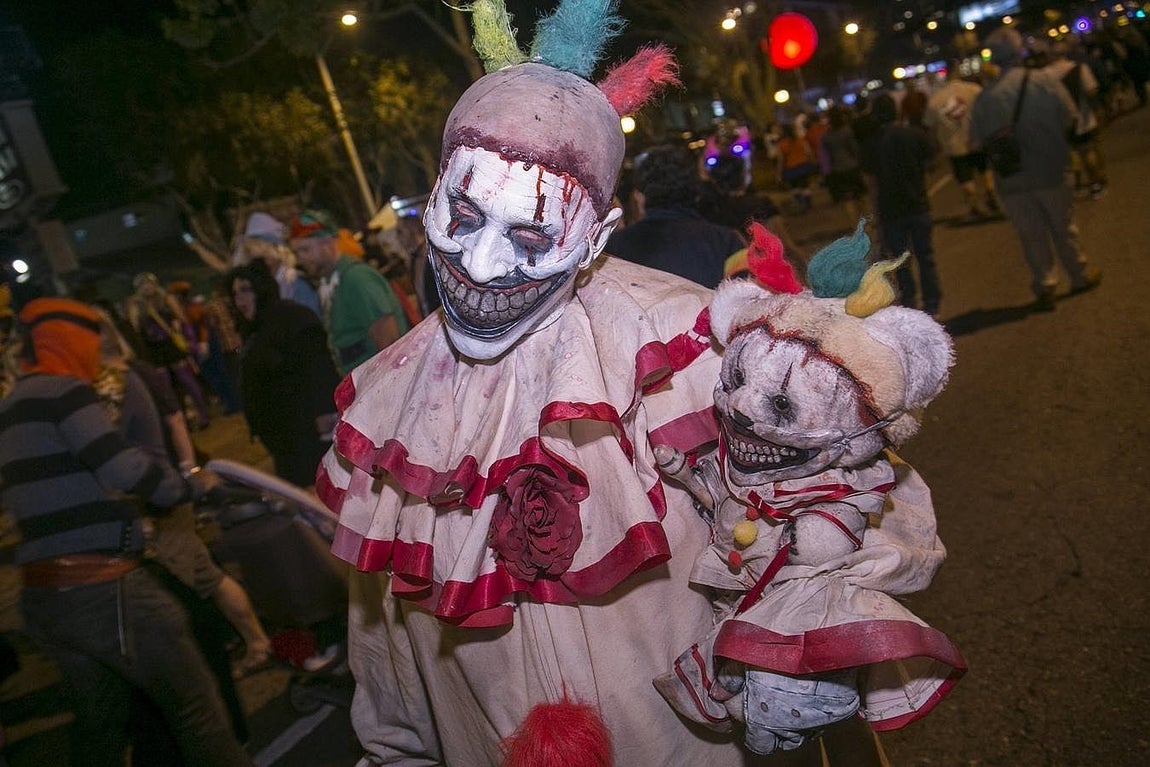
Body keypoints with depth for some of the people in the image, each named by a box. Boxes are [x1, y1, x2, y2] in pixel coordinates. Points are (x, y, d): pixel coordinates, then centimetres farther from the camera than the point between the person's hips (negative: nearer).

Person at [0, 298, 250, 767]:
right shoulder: (62, 390, -9)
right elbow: (123, 467, -19)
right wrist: (190, 485, -4)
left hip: (44, 593, 10)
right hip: (101, 587, -10)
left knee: (98, 721, 20)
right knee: (196, 709, 0)